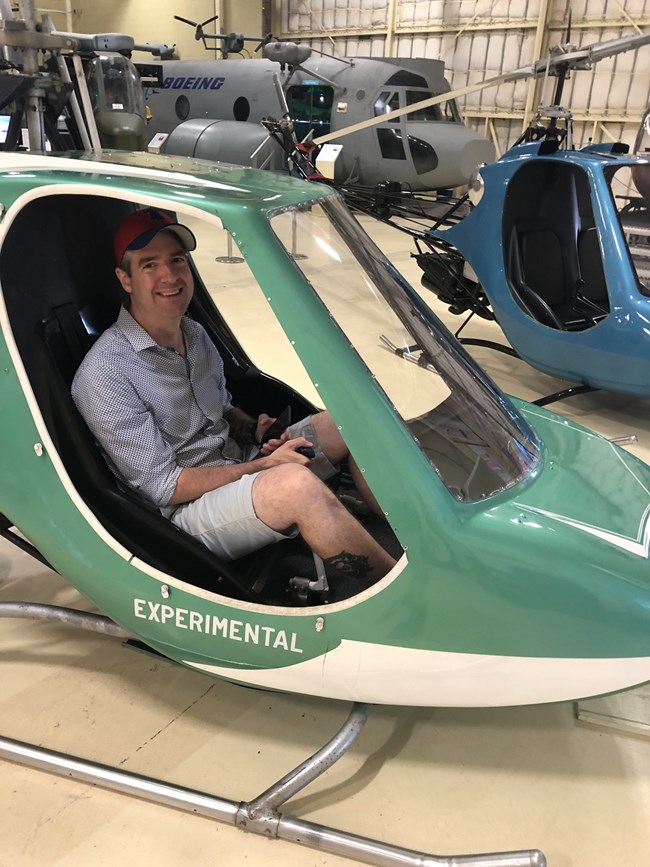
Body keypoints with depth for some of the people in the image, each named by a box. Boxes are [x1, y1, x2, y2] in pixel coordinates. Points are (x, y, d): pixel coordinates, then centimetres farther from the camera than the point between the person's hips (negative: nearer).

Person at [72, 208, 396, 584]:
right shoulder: (105, 373, -17)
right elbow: (162, 487, -17)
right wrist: (262, 465, -20)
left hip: (242, 462, 8)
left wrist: (254, 430, -3)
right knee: (294, 482, -37)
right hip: (187, 509, -8)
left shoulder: (195, 333, 8)